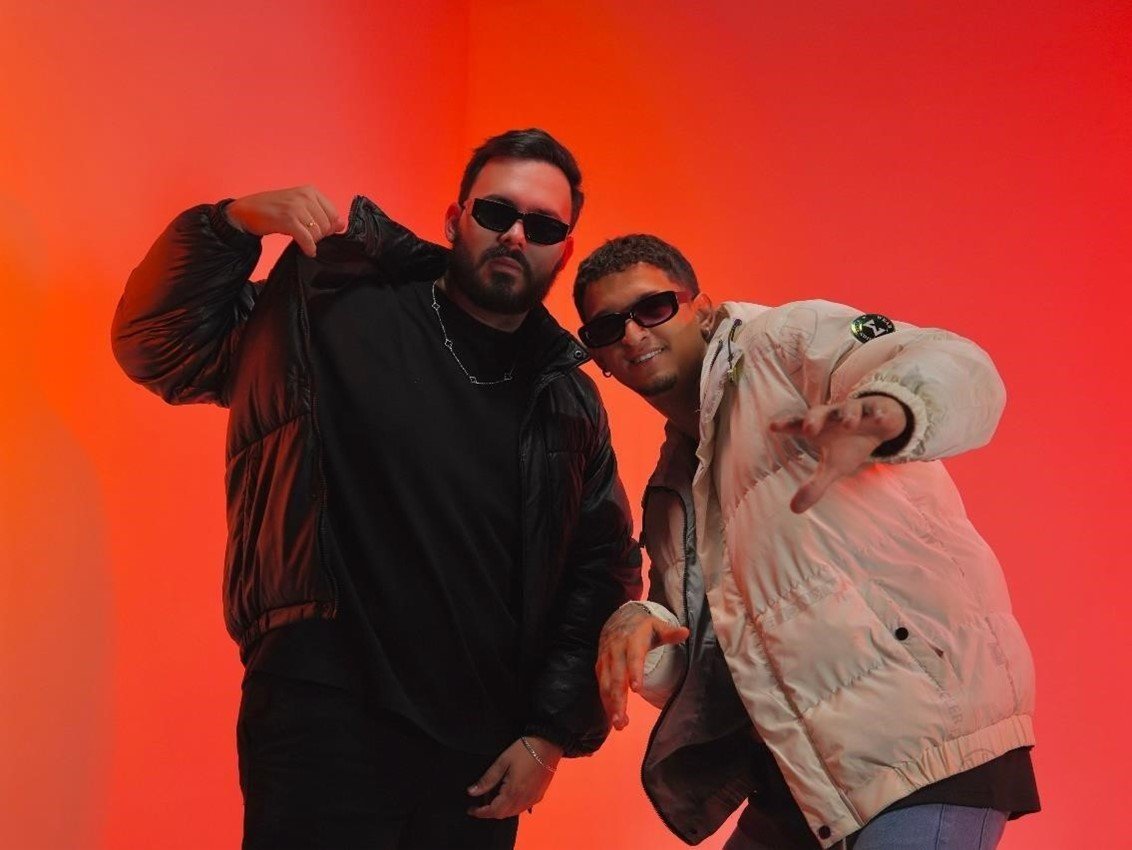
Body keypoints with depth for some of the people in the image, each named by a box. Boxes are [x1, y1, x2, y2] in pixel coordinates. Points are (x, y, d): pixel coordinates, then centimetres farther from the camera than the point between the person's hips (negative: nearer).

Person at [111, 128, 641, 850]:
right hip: (326, 727, -3)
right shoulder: (335, 312, 0)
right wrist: (234, 225, -11)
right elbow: (159, 344, 3)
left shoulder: (569, 400, 7)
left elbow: (606, 569, 9)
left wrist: (554, 733, 2)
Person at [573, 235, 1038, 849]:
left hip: (925, 730, -8)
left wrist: (880, 413, -42)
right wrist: (634, 628, -6)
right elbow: (683, 669, 17)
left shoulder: (786, 339, -2)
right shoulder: (668, 489, 19)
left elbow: (960, 370, -20)